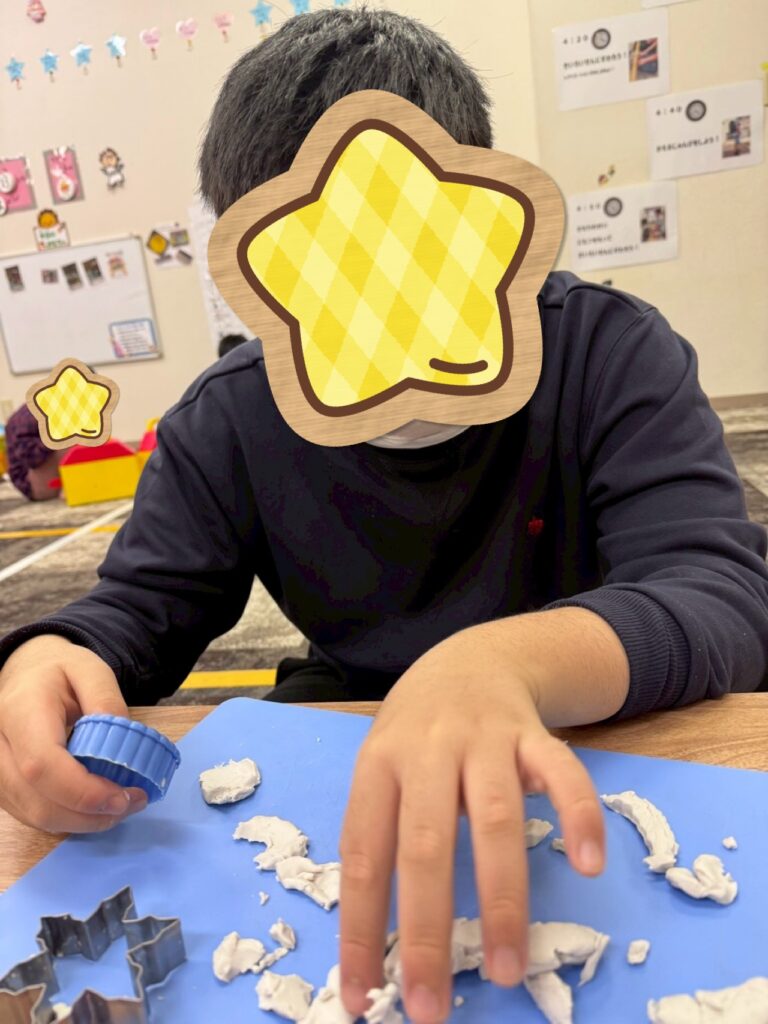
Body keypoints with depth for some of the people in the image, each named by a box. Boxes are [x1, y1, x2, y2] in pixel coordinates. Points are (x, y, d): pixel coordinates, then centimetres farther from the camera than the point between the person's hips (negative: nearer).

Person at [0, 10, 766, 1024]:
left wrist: (505, 659, -45)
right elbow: (141, 608, -1)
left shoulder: (612, 353, -13)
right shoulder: (228, 420, -5)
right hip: (345, 745, 4)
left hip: (600, 750, -2)